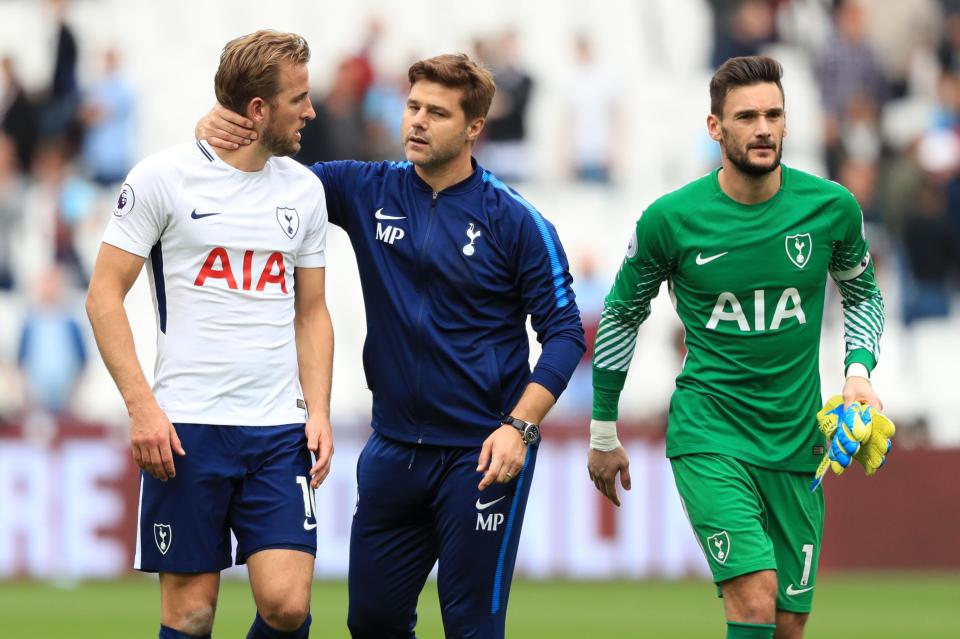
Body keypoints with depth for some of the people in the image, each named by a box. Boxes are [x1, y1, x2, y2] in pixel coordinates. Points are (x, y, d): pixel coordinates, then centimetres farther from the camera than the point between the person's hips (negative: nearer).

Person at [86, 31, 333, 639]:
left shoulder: (303, 189, 11)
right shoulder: (164, 177, -3)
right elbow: (104, 295, -2)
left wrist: (319, 411, 4)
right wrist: (142, 405, -12)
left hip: (280, 429, 3)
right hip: (186, 428, -3)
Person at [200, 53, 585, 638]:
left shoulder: (515, 221, -8)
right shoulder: (368, 191, 4)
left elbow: (564, 332, -6)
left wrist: (519, 427, -17)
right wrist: (217, 129, -12)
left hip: (482, 454, -5)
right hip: (394, 450, 5)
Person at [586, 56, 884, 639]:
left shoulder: (831, 207, -3)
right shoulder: (671, 219, -8)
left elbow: (863, 293, 17)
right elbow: (622, 314, 8)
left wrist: (859, 371, -2)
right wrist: (604, 433, 13)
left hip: (795, 439, 3)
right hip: (707, 433, -3)